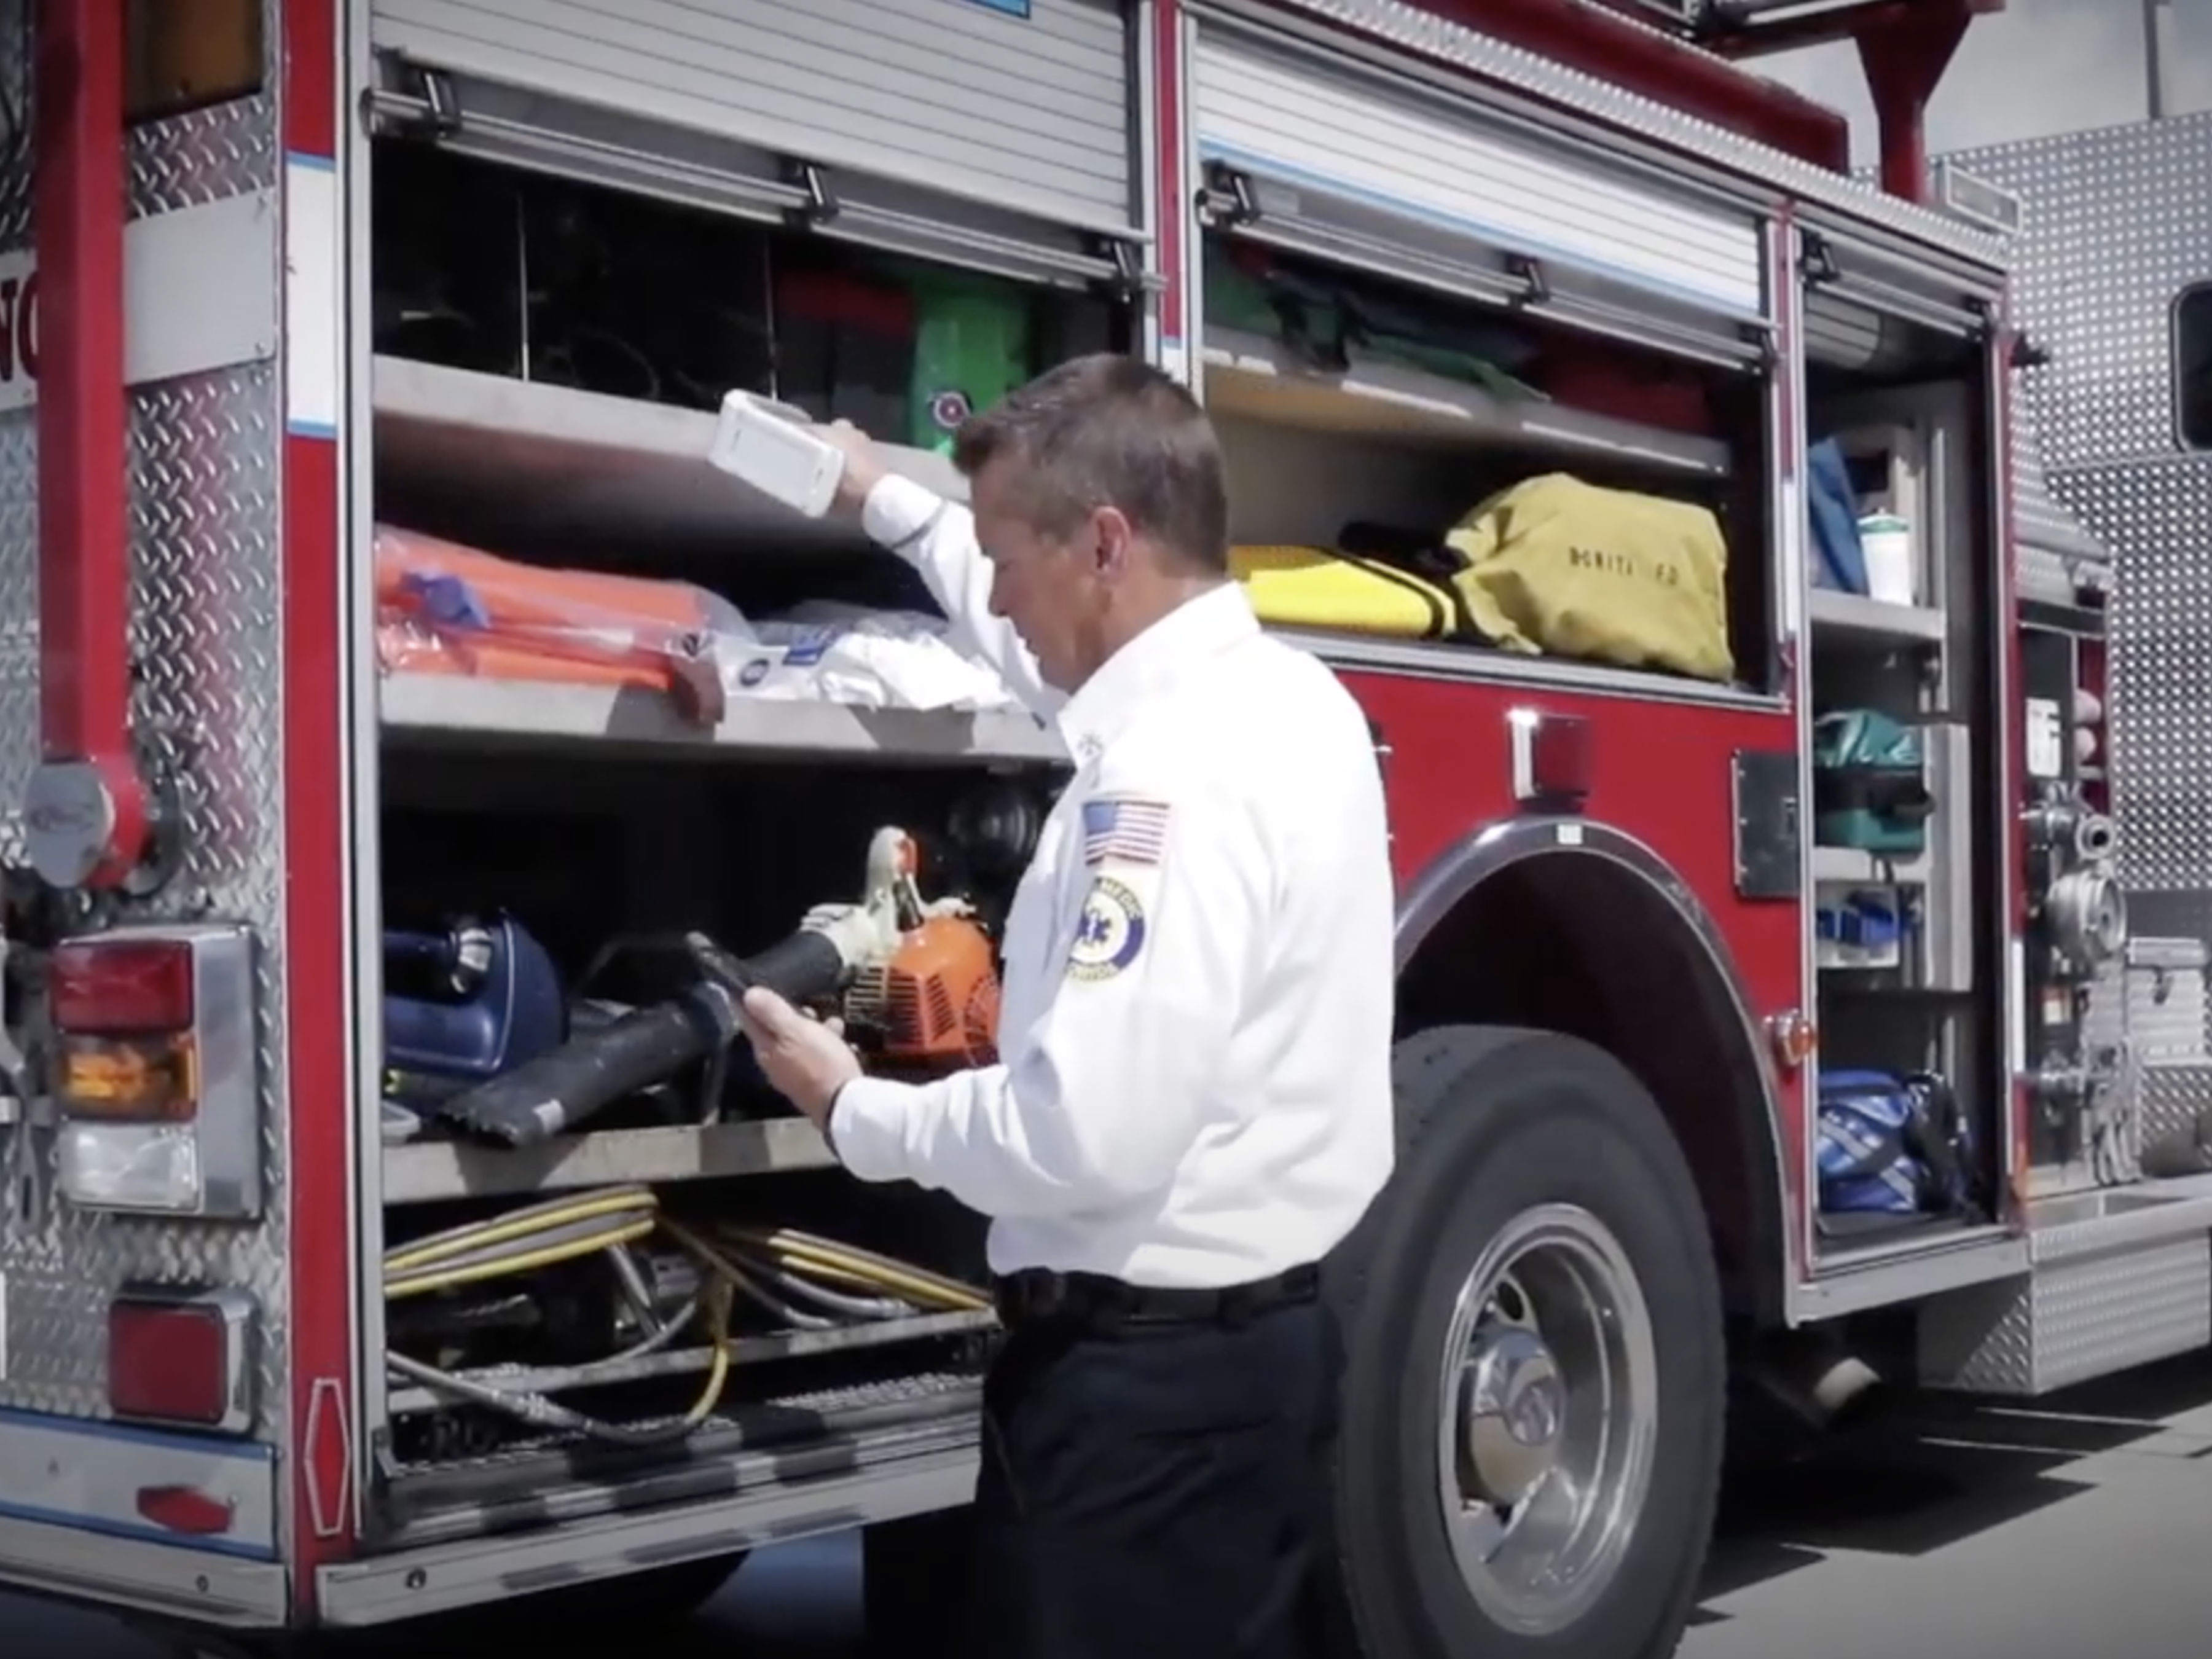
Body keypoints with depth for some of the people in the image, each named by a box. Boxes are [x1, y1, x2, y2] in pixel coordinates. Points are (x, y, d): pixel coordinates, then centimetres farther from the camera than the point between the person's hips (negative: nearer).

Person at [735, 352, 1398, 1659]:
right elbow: (1061, 654, 31)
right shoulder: (1270, 689, 7)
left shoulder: (1180, 772, -24)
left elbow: (1087, 1137, -29)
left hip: (1151, 1376, -10)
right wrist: (890, 503, 38)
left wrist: (852, 1110, -12)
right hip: (1256, 1333, 10)